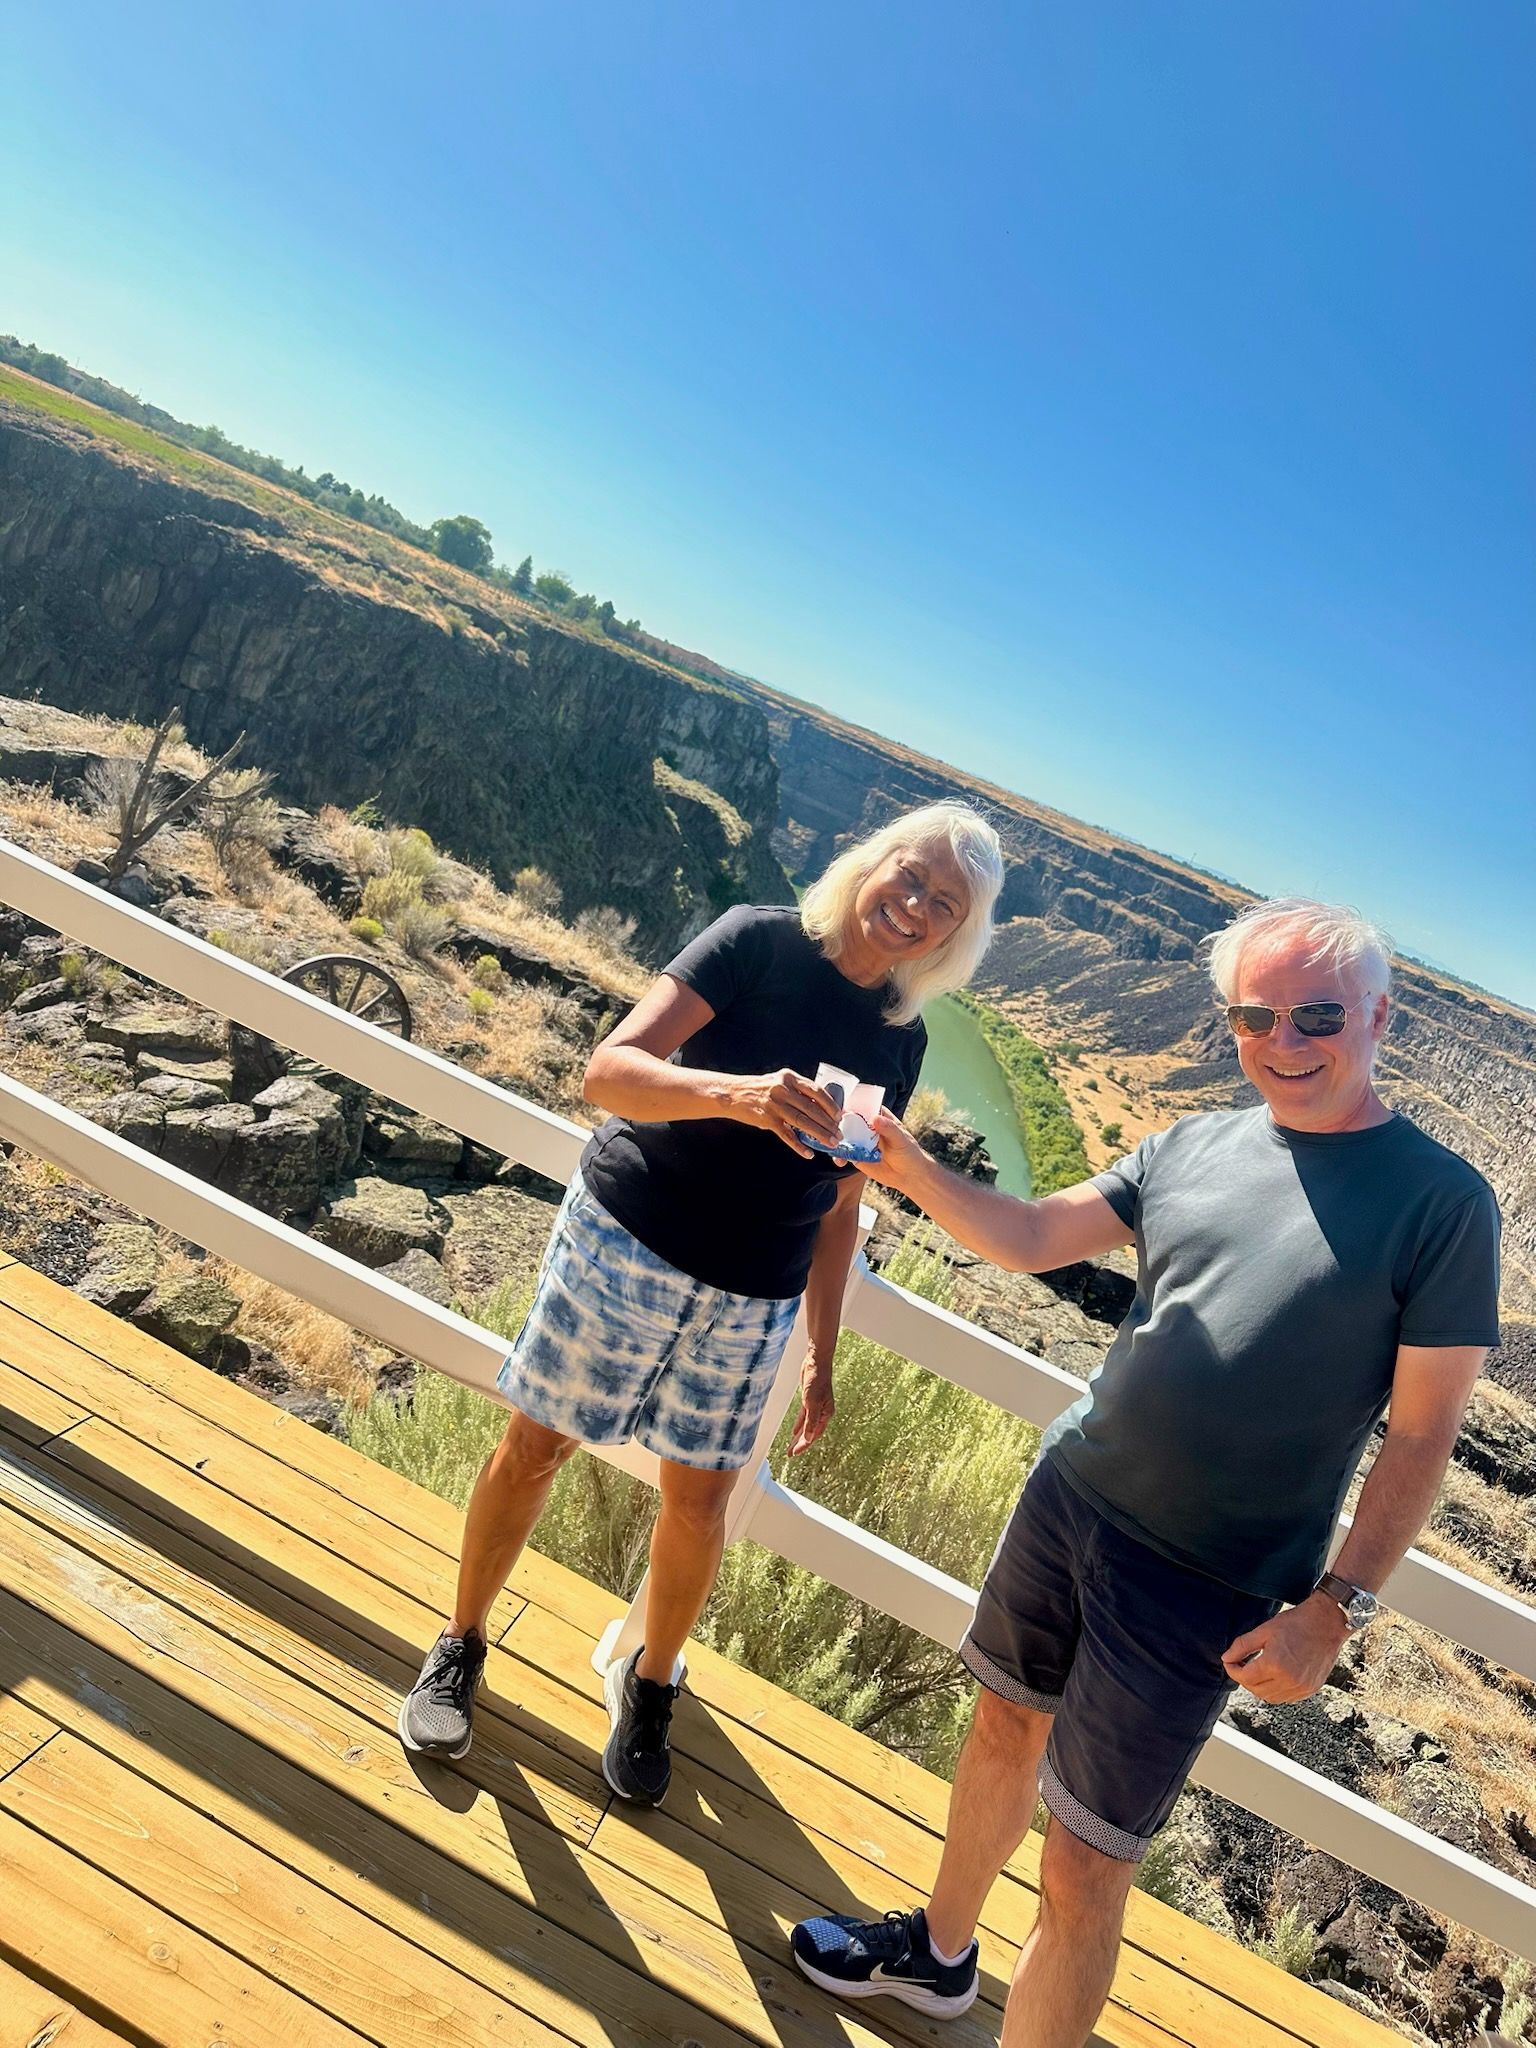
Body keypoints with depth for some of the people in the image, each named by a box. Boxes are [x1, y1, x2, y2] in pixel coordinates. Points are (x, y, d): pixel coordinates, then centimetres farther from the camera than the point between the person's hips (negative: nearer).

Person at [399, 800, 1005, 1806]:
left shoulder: (900, 1040, 2)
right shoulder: (760, 940, -13)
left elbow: (838, 1205, 9)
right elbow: (610, 1069, -22)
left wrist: (822, 1357, 9)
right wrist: (735, 1093, -40)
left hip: (753, 1300, 4)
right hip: (624, 1238, -3)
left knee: (699, 1499, 10)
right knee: (536, 1447, 9)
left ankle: (650, 1683, 38)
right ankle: (460, 1646, 34)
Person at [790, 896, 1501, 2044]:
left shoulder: (1441, 1202, -10)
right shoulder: (1197, 1145, 2)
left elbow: (1422, 1435, -8)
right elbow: (1031, 1238, 3)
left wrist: (1336, 1606, -13)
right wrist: (911, 1168, -13)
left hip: (1205, 1593, -5)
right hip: (1068, 1499, 6)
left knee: (1082, 1872, 2)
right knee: (1006, 1730, 23)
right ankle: (939, 1949, 50)